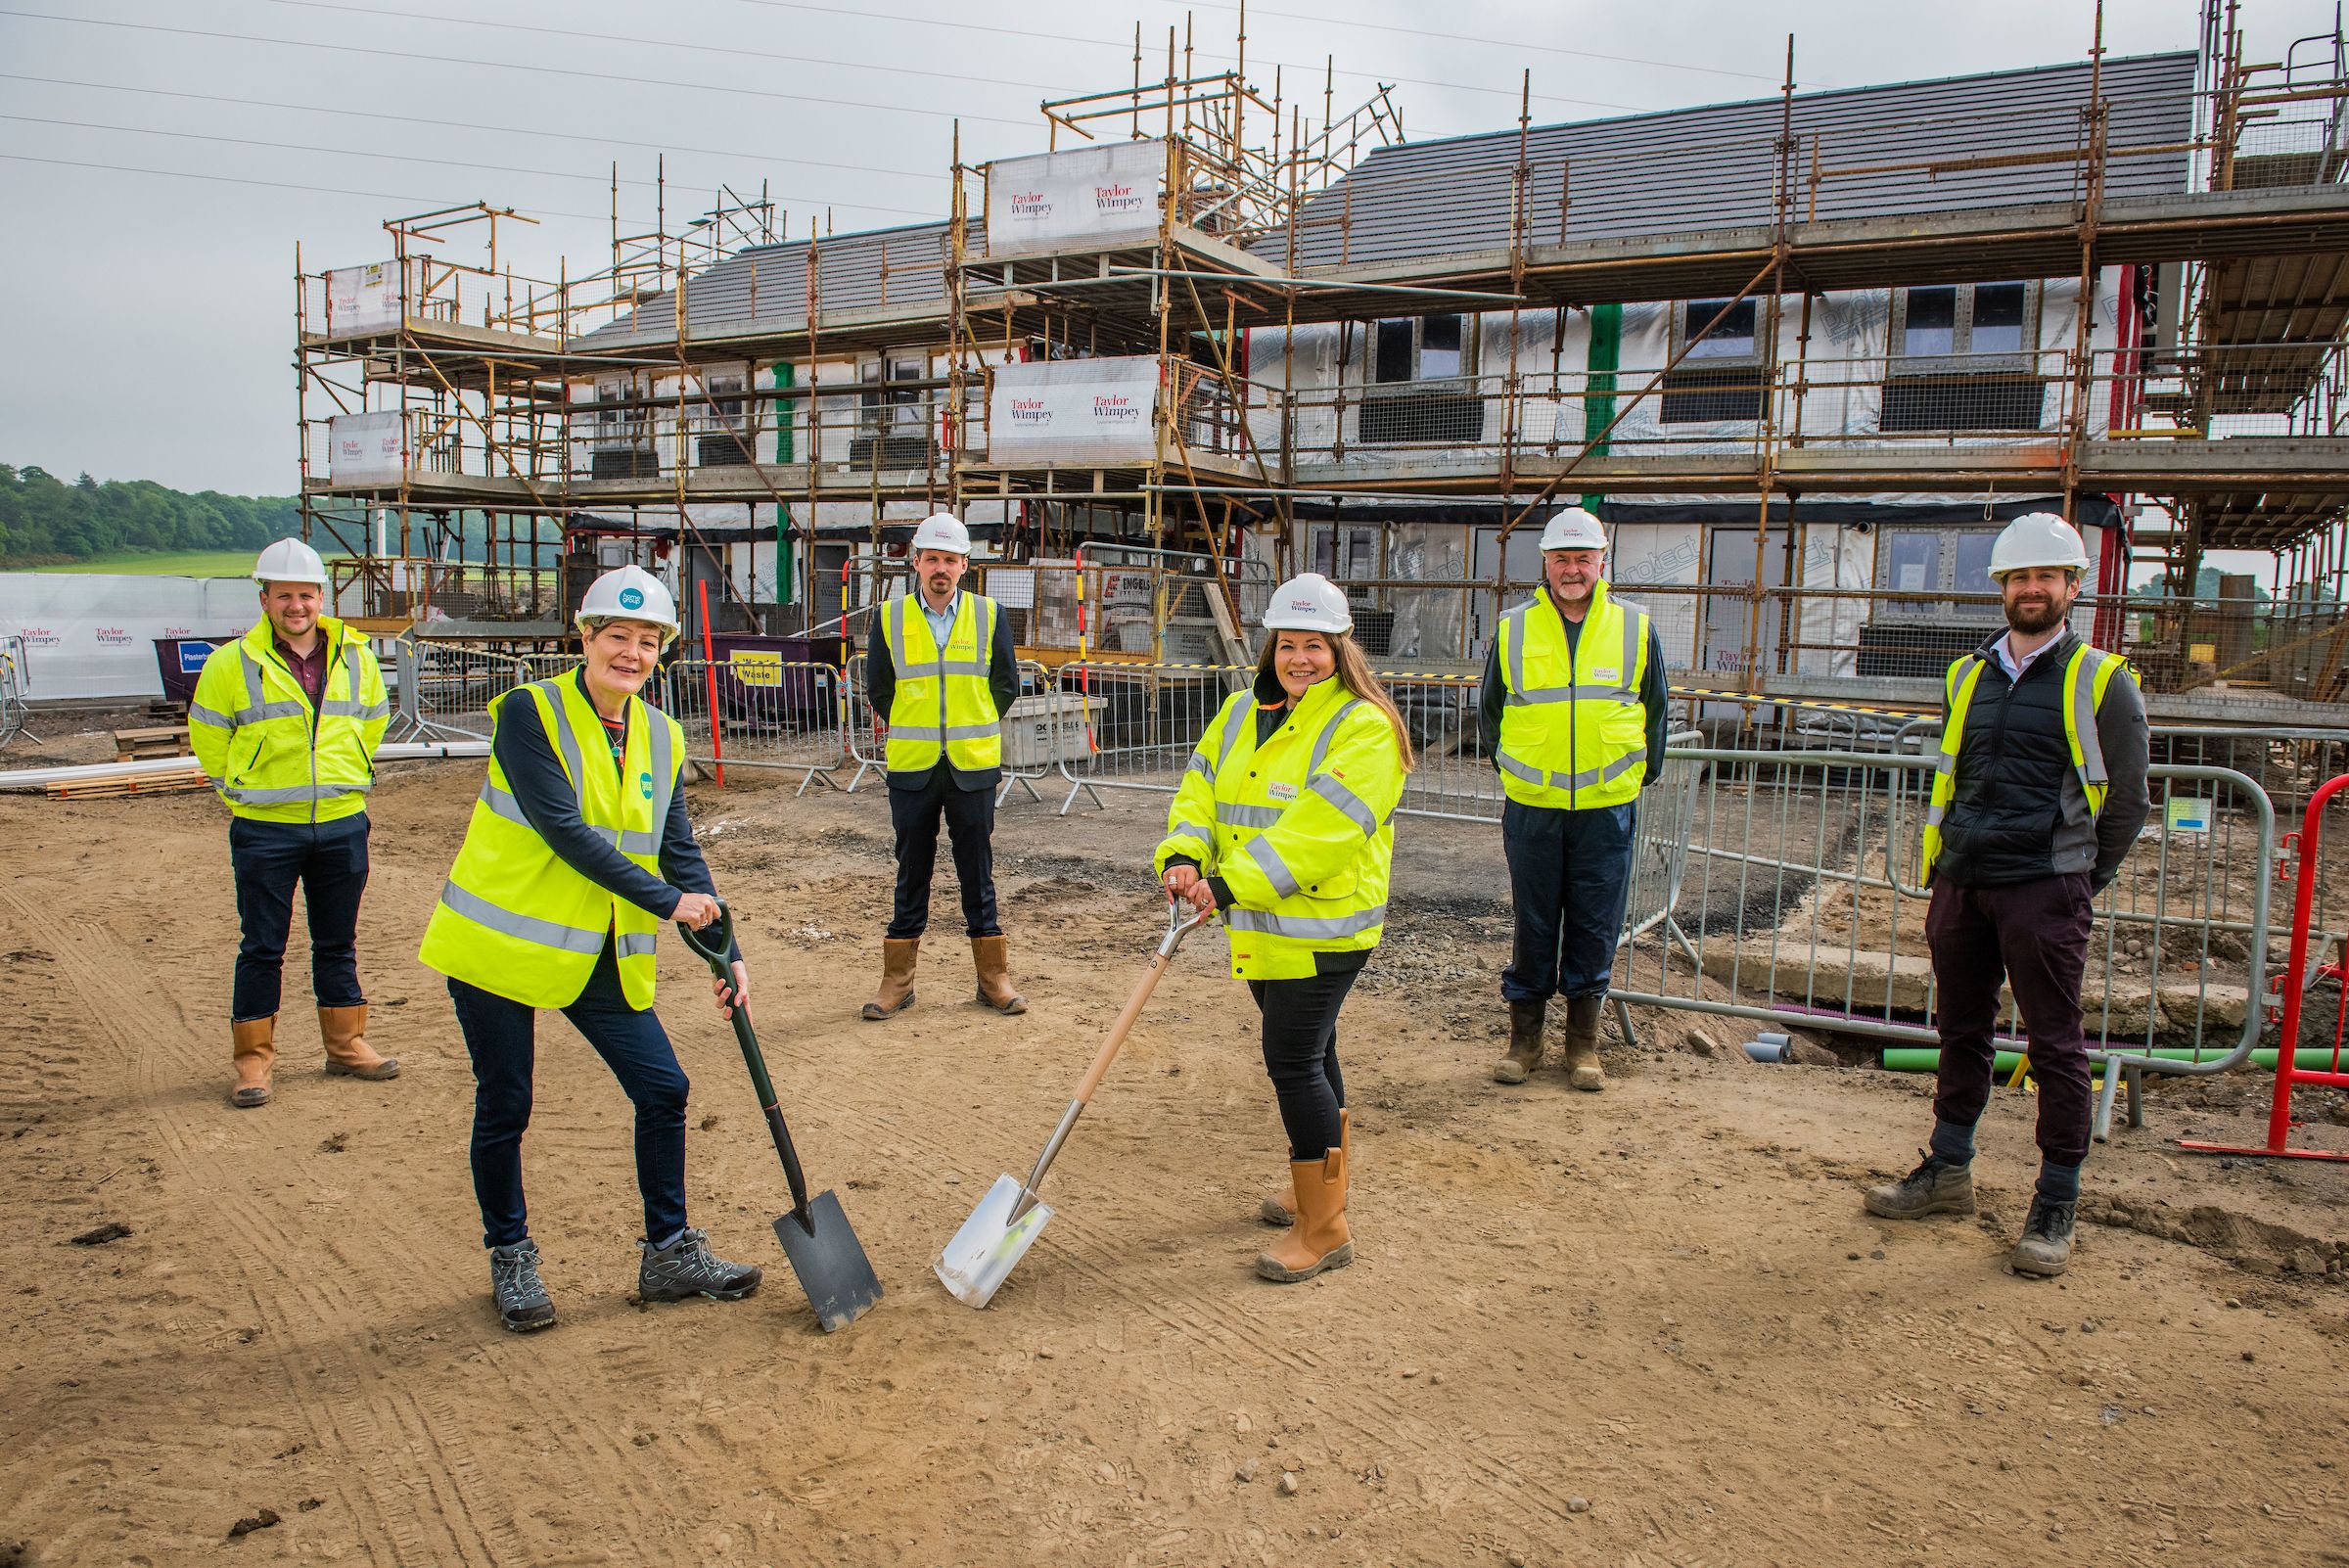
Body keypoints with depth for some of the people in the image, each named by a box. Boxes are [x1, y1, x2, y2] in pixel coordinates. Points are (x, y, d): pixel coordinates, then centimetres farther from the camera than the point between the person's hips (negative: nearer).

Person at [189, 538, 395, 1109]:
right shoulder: (231, 664, -7)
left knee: (338, 943, 13)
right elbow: (207, 736, 5)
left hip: (342, 824, 3)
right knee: (262, 948, 4)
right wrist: (244, 790, 8)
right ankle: (253, 1059, 15)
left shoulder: (357, 660, 3)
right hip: (264, 828, -3)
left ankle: (346, 1045, 25)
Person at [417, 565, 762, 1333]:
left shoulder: (660, 737, 5)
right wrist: (666, 901, -23)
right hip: (500, 943, -5)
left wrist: (726, 953, -4)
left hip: (603, 956, 5)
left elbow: (679, 852, 5)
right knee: (504, 1106, 5)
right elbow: (563, 829, -22)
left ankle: (670, 1253, 20)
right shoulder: (529, 712, -13)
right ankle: (511, 1260, 28)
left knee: (664, 1089, 3)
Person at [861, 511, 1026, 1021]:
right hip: (911, 768, 0)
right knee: (912, 873, 8)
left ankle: (993, 976, 18)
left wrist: (971, 728, 9)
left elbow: (1007, 684, 8)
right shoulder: (889, 617, 0)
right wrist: (915, 730, 12)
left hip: (972, 767, 0)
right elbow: (878, 688, 9)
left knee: (977, 871, 7)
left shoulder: (988, 615, 0)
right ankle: (898, 979, 18)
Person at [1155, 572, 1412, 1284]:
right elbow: (1202, 788, 4)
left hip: (1321, 928, -8)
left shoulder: (1363, 728, -15)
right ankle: (1318, 1188, 37)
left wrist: (1232, 884, -30)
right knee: (1306, 1052, 20)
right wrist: (1183, 856, -16)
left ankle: (1325, 1229, 3)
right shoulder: (1243, 713, 10)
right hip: (1260, 926, 8)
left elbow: (1319, 831, -25)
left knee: (1294, 1060, -9)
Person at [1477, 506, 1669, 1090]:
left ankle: (1583, 1043, 19)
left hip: (1608, 808, 0)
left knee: (1594, 930, 6)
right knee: (1532, 927, 7)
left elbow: (1654, 709, 13)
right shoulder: (1513, 630, 2)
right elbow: (1491, 710, 14)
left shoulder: (1635, 628, 2)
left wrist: (1642, 773, 12)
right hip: (1531, 808, 0)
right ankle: (1525, 1037, 18)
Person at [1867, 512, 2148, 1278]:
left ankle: (2055, 1210, 11)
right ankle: (1948, 1171, 28)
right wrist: (1944, 869, 13)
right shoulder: (1968, 676, 12)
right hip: (1961, 885, 5)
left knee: (2056, 1047, 1)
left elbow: (2127, 800, 3)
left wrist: (2078, 883, 4)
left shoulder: (2101, 680, -1)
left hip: (2045, 891, -5)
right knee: (1962, 1034, 14)